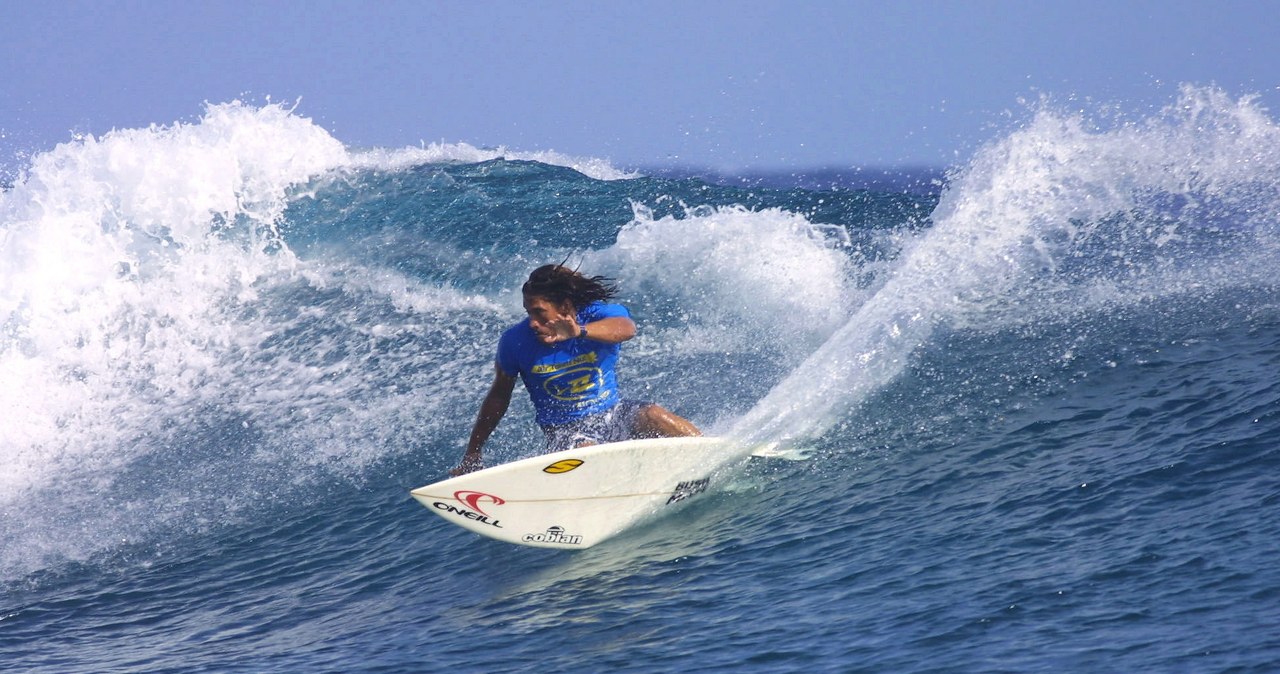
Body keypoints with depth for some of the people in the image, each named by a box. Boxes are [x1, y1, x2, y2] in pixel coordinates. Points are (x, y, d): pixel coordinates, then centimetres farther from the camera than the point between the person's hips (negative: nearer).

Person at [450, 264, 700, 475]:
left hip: (614, 415, 0)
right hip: (566, 433, 0)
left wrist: (579, 332, -59)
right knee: (587, 453, -35)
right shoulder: (516, 341, -8)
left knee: (651, 416, -30)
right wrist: (472, 453, 12)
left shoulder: (599, 315, -13)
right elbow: (498, 396, 7)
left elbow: (626, 328, -38)